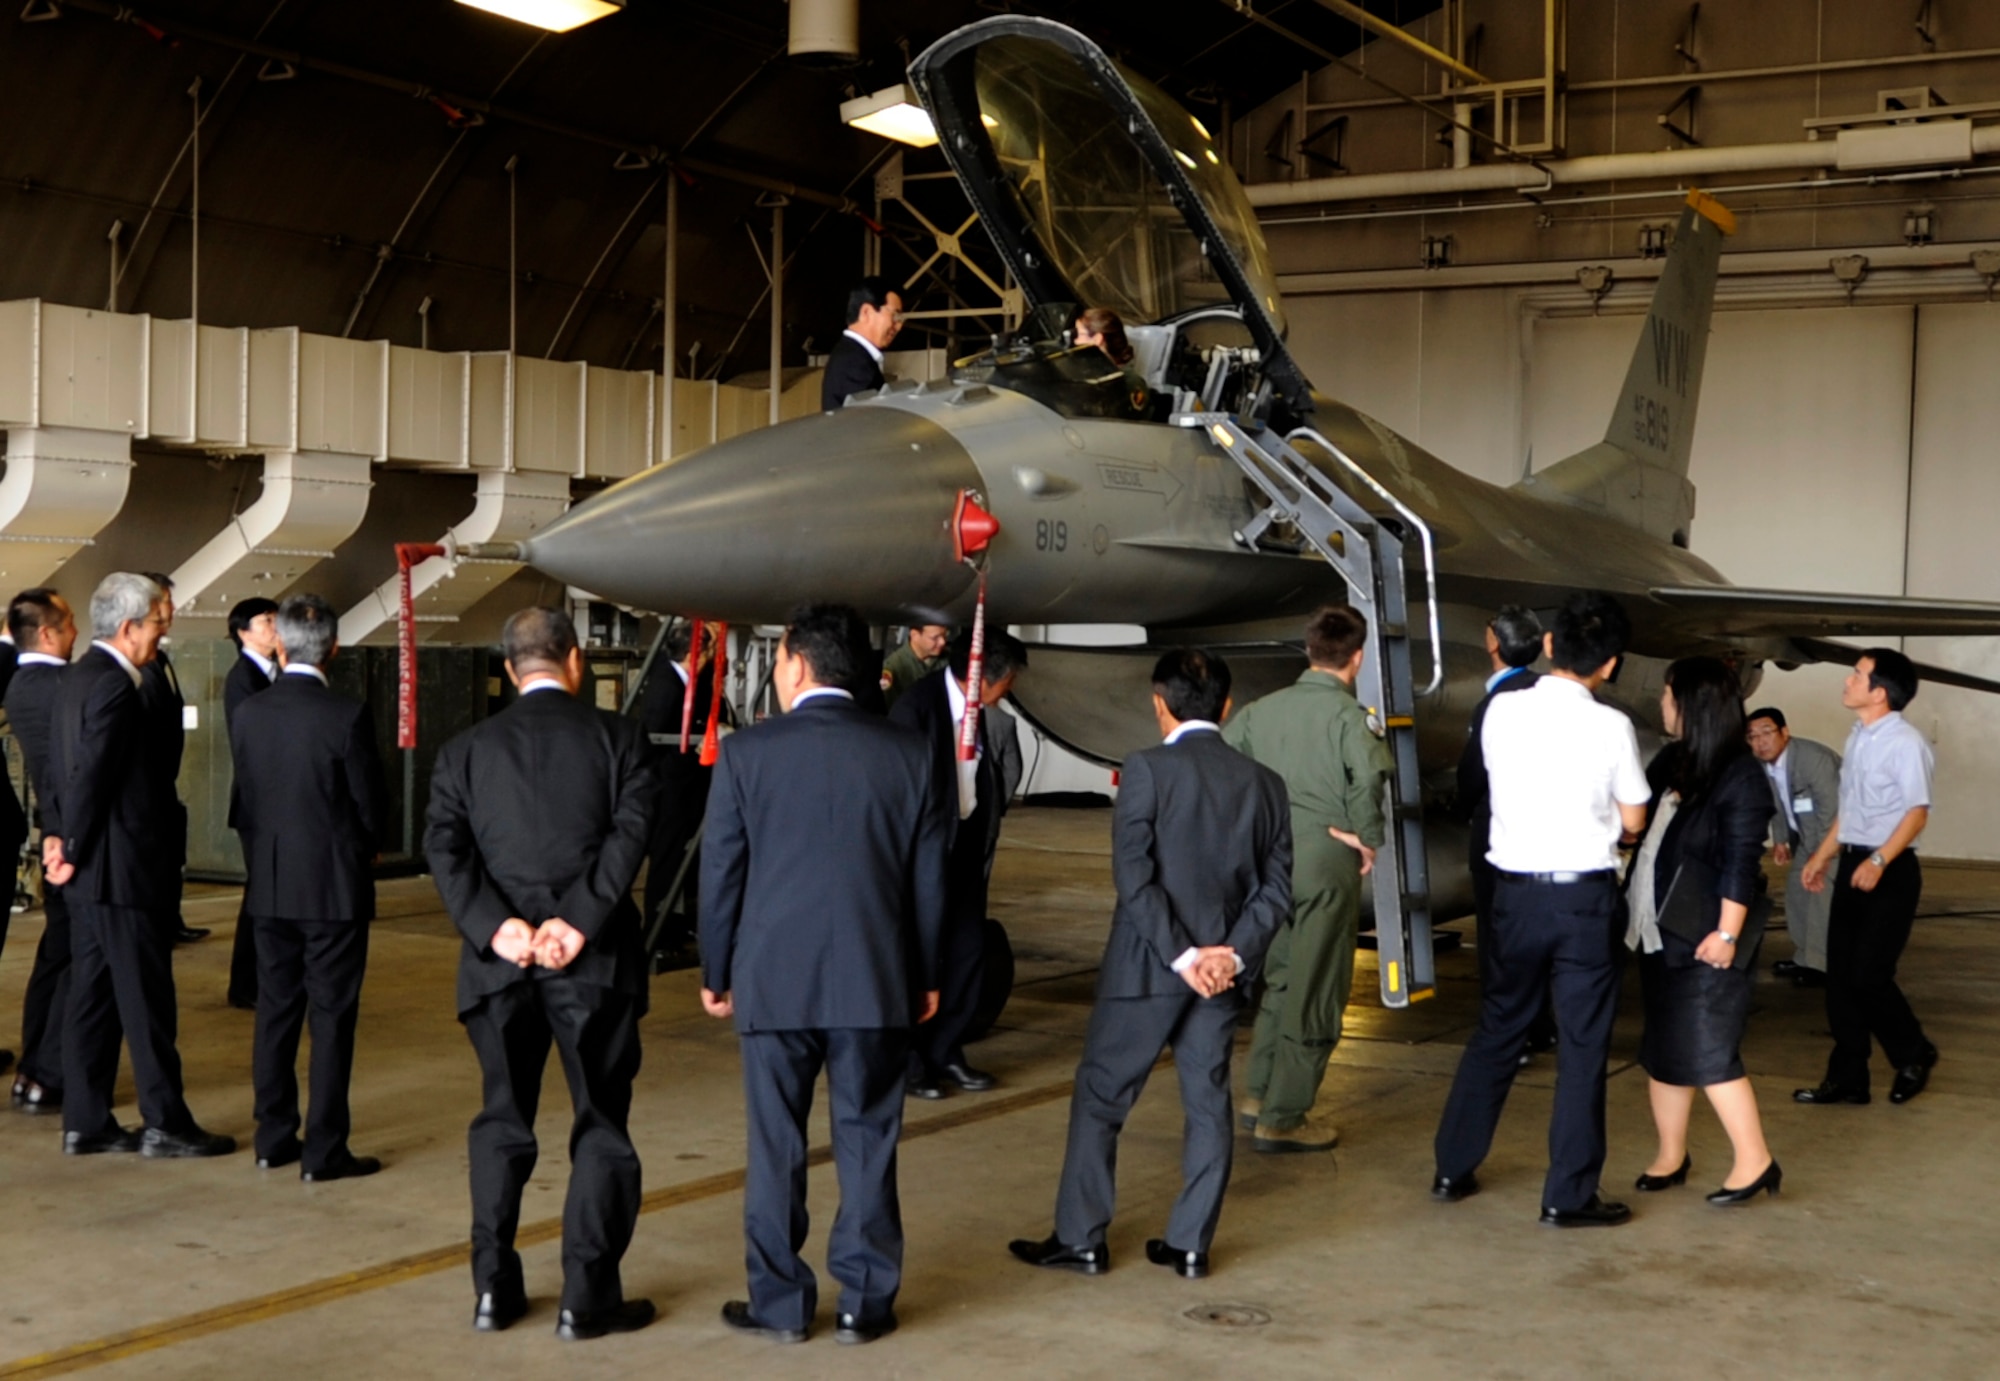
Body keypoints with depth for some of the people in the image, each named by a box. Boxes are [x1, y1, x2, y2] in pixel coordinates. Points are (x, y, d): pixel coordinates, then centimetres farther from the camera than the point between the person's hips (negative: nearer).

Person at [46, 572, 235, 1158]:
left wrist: (61, 837, 8)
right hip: (123, 868, -10)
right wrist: (74, 850, -10)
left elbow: (63, 771, 14)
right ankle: (165, 1125, 5)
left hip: (93, 869, 10)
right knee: (147, 1000, -2)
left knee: (93, 995, 12)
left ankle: (85, 1123, 17)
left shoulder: (80, 675, 13)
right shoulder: (115, 686, -18)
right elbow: (89, 776, -21)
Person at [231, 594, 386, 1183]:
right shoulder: (347, 716, -15)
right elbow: (369, 803, -7)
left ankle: (274, 1138, 20)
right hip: (334, 886, -5)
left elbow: (243, 800, 5)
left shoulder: (246, 714, -2)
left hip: (269, 886, 5)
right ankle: (324, 1150, 4)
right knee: (332, 1016, 1)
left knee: (275, 1010, 13)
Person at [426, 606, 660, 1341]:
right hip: (593, 958, -2)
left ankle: (494, 1288, 17)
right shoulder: (616, 736, 0)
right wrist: (579, 922, -16)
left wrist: (494, 927, -12)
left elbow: (444, 846, -4)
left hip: (500, 958, 3)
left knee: (502, 1121, 15)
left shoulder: (466, 749, 7)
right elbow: (632, 832, -13)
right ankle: (588, 1297, 6)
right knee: (601, 1125, 6)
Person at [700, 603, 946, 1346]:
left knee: (776, 1145, 8)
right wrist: (925, 976, 14)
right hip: (875, 979, 1)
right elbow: (928, 877, 4)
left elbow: (721, 872, 0)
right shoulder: (908, 751, 0)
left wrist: (715, 972, 11)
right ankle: (864, 1301, 13)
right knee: (867, 1143, 9)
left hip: (773, 979, -1)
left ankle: (780, 1303, 14)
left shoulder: (747, 751, -5)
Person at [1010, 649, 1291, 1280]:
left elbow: (1134, 876, -17)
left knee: (1100, 1096, 7)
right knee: (1208, 1103, 12)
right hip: (1224, 968, 5)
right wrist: (1232, 953, -4)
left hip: (1146, 966, -4)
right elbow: (1275, 887, 2)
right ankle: (1190, 1244, 15)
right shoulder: (1264, 782, 5)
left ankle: (1080, 1239, 10)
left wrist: (1182, 956, -14)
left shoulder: (1148, 769, -11)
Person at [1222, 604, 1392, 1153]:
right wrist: (1367, 836, -15)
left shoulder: (1264, 708, 6)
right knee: (1315, 995, 4)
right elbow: (1368, 771, -29)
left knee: (1280, 979, 23)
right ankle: (1282, 1119, 9)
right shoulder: (1345, 712, -11)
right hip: (1326, 864, -6)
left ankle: (1258, 1095, 25)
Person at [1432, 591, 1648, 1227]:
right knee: (1581, 1045, 5)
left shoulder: (1502, 711, -3)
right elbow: (1633, 819, 1)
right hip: (1585, 894, -3)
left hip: (1517, 890, 3)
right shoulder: (1611, 727, -10)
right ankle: (1568, 1196, 9)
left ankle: (1453, 1169, 24)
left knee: (1497, 1030, 17)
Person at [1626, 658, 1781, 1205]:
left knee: (1707, 1050, -7)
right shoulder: (1671, 761, 9)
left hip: (1705, 938, -8)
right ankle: (1671, 1155, 23)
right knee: (1663, 1047, 13)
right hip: (1660, 933, 8)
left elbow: (1741, 864, -18)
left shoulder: (1739, 776, -14)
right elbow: (1640, 827, 19)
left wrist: (1727, 934, -21)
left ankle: (1755, 1162, 4)